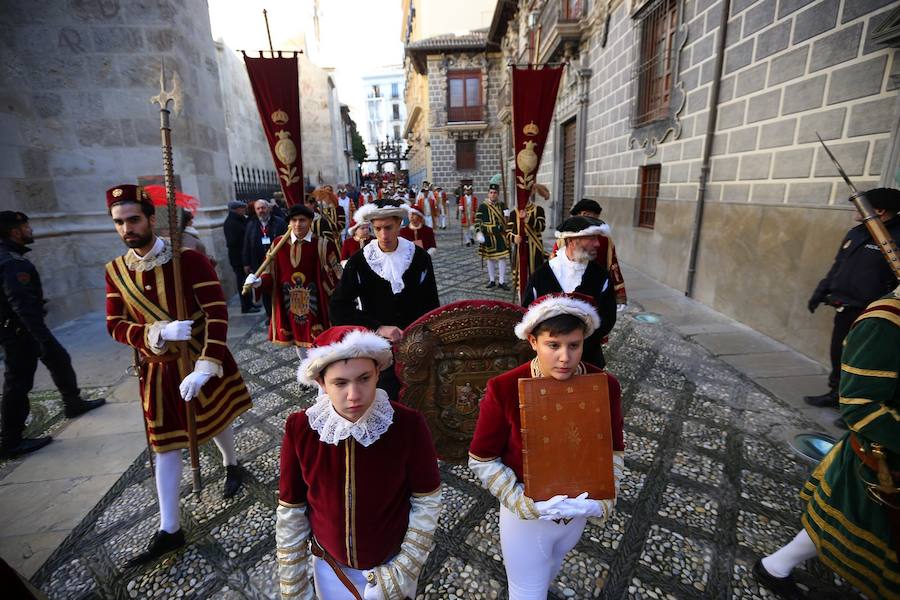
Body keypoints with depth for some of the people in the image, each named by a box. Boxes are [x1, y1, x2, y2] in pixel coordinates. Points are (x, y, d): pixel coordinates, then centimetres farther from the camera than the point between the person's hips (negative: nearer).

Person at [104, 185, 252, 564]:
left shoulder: (190, 260, -17)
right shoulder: (116, 271, -2)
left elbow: (218, 313, -22)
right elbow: (116, 327, -2)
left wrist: (205, 367, -31)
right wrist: (159, 333, -23)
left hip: (204, 361, -3)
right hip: (158, 369, 3)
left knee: (216, 420, 20)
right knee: (165, 445, 10)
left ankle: (231, 465, 52)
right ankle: (169, 530, 23)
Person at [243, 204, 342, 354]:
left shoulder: (322, 244, -8)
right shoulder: (278, 244, 1)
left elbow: (336, 275, -8)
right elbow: (271, 274, 4)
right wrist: (258, 282, -15)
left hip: (315, 306, -3)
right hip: (289, 306, 3)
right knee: (299, 339, 20)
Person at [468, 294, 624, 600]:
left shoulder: (605, 386, -19)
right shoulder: (504, 389, -28)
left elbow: (614, 450, -4)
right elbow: (481, 459, -17)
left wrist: (602, 501, -16)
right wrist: (526, 504, -23)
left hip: (579, 512, 4)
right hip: (525, 516, -4)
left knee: (550, 570, 35)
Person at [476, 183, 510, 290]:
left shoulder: (502, 205, 7)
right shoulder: (483, 206, -1)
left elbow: (506, 220, 14)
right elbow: (477, 220, -5)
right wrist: (478, 232, -18)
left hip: (501, 236, 1)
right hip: (488, 236, -1)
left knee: (502, 258, -1)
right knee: (490, 258, 8)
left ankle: (502, 282, 6)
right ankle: (492, 280, 20)